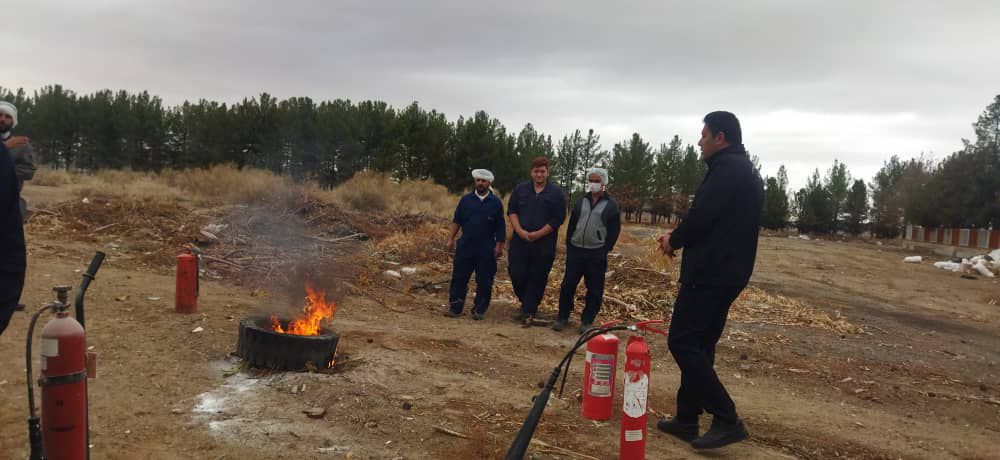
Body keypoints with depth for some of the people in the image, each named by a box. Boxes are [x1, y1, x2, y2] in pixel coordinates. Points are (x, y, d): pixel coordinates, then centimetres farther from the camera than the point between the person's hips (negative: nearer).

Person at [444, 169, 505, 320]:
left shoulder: (496, 203, 2)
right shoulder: (466, 200, 6)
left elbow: (500, 227, 3)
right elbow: (456, 221, 10)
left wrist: (499, 245, -2)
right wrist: (451, 238, 4)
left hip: (486, 250, -1)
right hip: (465, 247, 1)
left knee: (484, 282, 3)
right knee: (459, 278, 2)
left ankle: (479, 310, 14)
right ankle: (455, 308, 10)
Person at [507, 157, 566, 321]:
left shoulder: (556, 192, 0)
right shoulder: (520, 189, 9)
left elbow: (558, 218, -5)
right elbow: (512, 210, 6)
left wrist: (538, 234, -13)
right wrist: (520, 231, -10)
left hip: (544, 244, -2)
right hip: (520, 241, 2)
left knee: (537, 278, 2)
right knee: (517, 273, 1)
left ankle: (528, 309, 14)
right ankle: (526, 302, 24)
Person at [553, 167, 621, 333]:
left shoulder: (612, 205, 0)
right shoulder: (581, 201, 12)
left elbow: (614, 231, -2)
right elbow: (571, 225, 14)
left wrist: (605, 251, -8)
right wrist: (569, 246, 5)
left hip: (597, 254, -3)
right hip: (575, 250, 3)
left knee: (594, 289, 3)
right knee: (568, 284, 3)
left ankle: (587, 321, 13)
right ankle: (563, 317, 15)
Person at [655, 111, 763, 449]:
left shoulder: (727, 168, -13)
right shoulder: (747, 171, 20)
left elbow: (702, 216, -22)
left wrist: (674, 240, -3)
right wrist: (680, 238, 12)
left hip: (710, 273, -10)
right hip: (729, 273, 10)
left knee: (682, 342, -7)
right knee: (699, 345, 13)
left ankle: (727, 420, -8)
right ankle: (687, 419, 19)